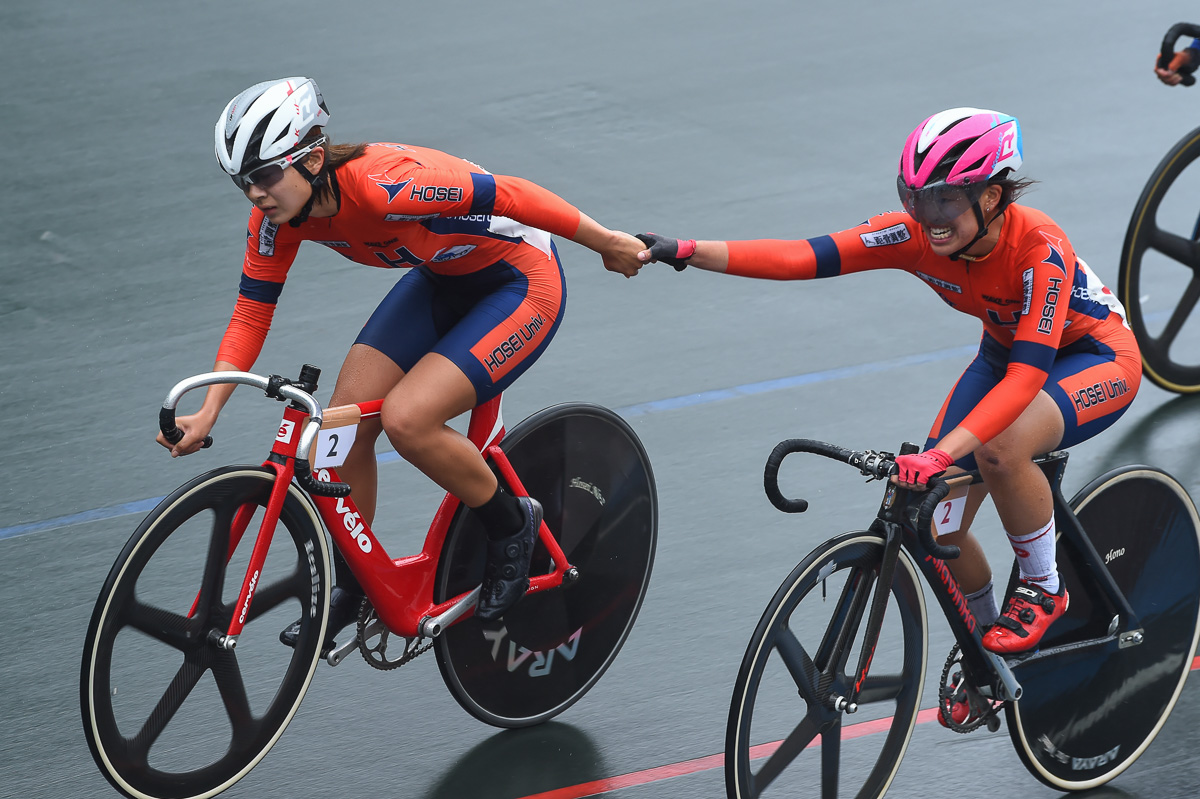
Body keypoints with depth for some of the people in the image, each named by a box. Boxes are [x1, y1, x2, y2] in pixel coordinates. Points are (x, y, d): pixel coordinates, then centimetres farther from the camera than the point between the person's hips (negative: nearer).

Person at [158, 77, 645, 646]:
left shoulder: (385, 185, -36)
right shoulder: (279, 218, -14)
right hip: (442, 282, 7)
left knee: (405, 419, -22)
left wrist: (608, 244, -19)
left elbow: (511, 196, -29)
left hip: (522, 286, -7)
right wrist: (207, 412, -16)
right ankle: (352, 588, 14)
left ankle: (511, 525, 4)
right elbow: (251, 314, -5)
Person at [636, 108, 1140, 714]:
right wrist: (688, 252, -41)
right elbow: (804, 258, -29)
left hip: (1096, 360, -6)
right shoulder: (918, 234, -22)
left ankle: (1043, 590, -11)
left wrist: (939, 455, -54)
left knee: (1001, 447, -37)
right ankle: (986, 648, 21)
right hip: (1006, 351, 6)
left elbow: (1027, 376, -43)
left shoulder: (1039, 248, -36)